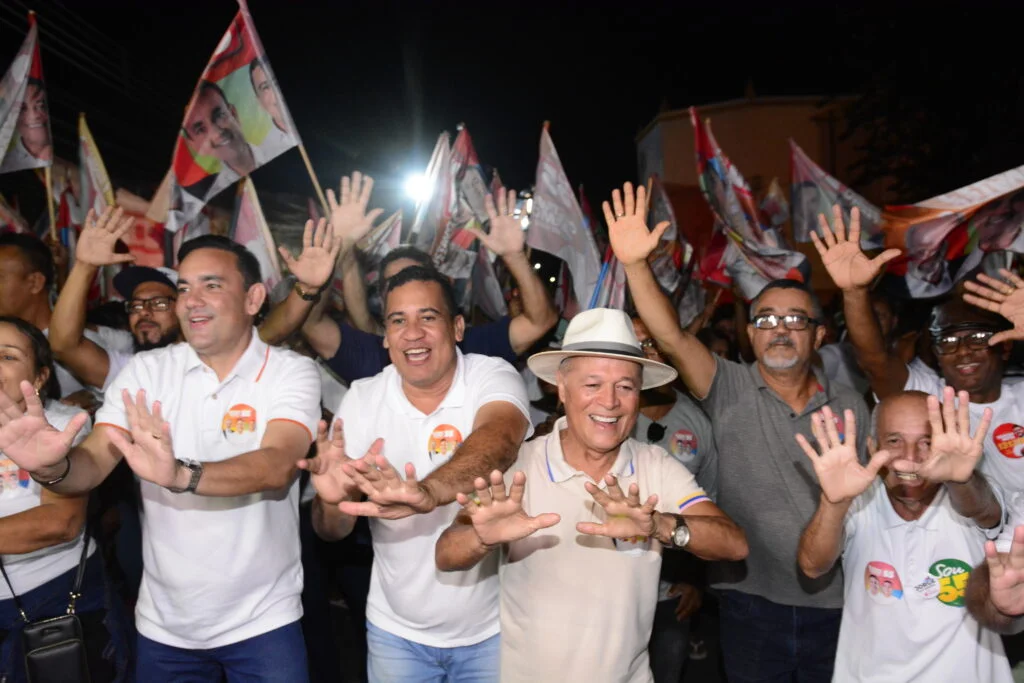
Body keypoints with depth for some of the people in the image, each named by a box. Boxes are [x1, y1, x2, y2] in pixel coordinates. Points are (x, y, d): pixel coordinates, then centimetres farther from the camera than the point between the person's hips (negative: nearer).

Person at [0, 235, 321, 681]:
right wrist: (53, 466, -33)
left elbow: (277, 466, -27)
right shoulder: (146, 370, -3)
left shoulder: (292, 372, -11)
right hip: (163, 624, 3)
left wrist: (181, 475, -43)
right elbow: (93, 465, -11)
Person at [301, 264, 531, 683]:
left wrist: (425, 493, -55)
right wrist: (332, 499, -31)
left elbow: (498, 441, -37)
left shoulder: (493, 378, -14)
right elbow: (332, 532, -8)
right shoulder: (361, 400, -7)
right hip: (395, 632, 3)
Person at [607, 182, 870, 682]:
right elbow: (671, 337, -23)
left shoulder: (849, 406, 2)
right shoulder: (730, 391, -8)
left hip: (832, 605, 2)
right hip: (751, 600, -2)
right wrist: (635, 264, -35)